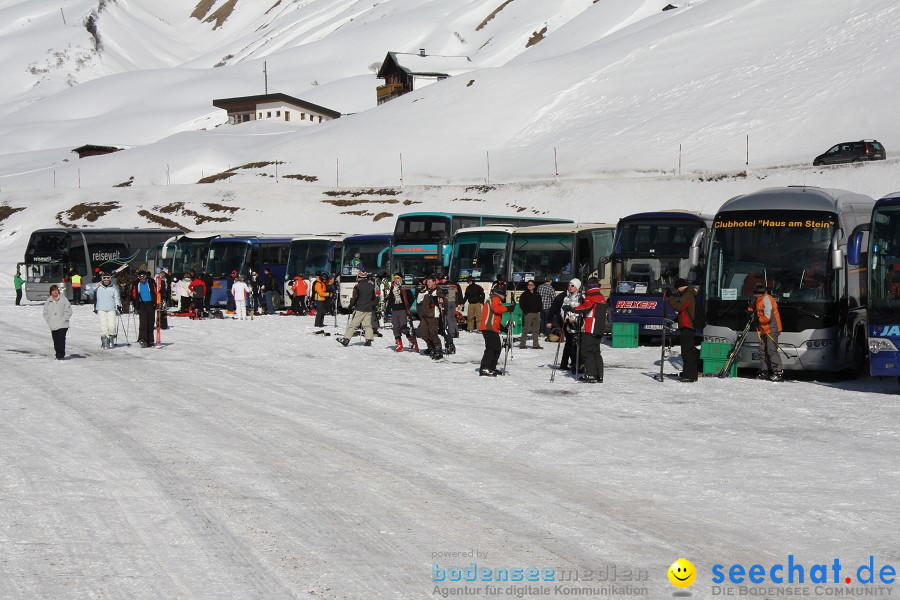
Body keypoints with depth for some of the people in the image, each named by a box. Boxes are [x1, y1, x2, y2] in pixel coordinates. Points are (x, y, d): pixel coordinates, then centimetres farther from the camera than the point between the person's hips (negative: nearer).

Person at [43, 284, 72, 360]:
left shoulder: (63, 299, 0)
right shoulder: (48, 301, 11)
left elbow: (68, 311, -1)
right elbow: (45, 313, 16)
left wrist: (63, 320, -9)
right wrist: (49, 321, 3)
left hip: (62, 325, -4)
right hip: (53, 326, 4)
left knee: (61, 339, -12)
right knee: (55, 341, 6)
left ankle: (61, 355, -10)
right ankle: (58, 354, 17)